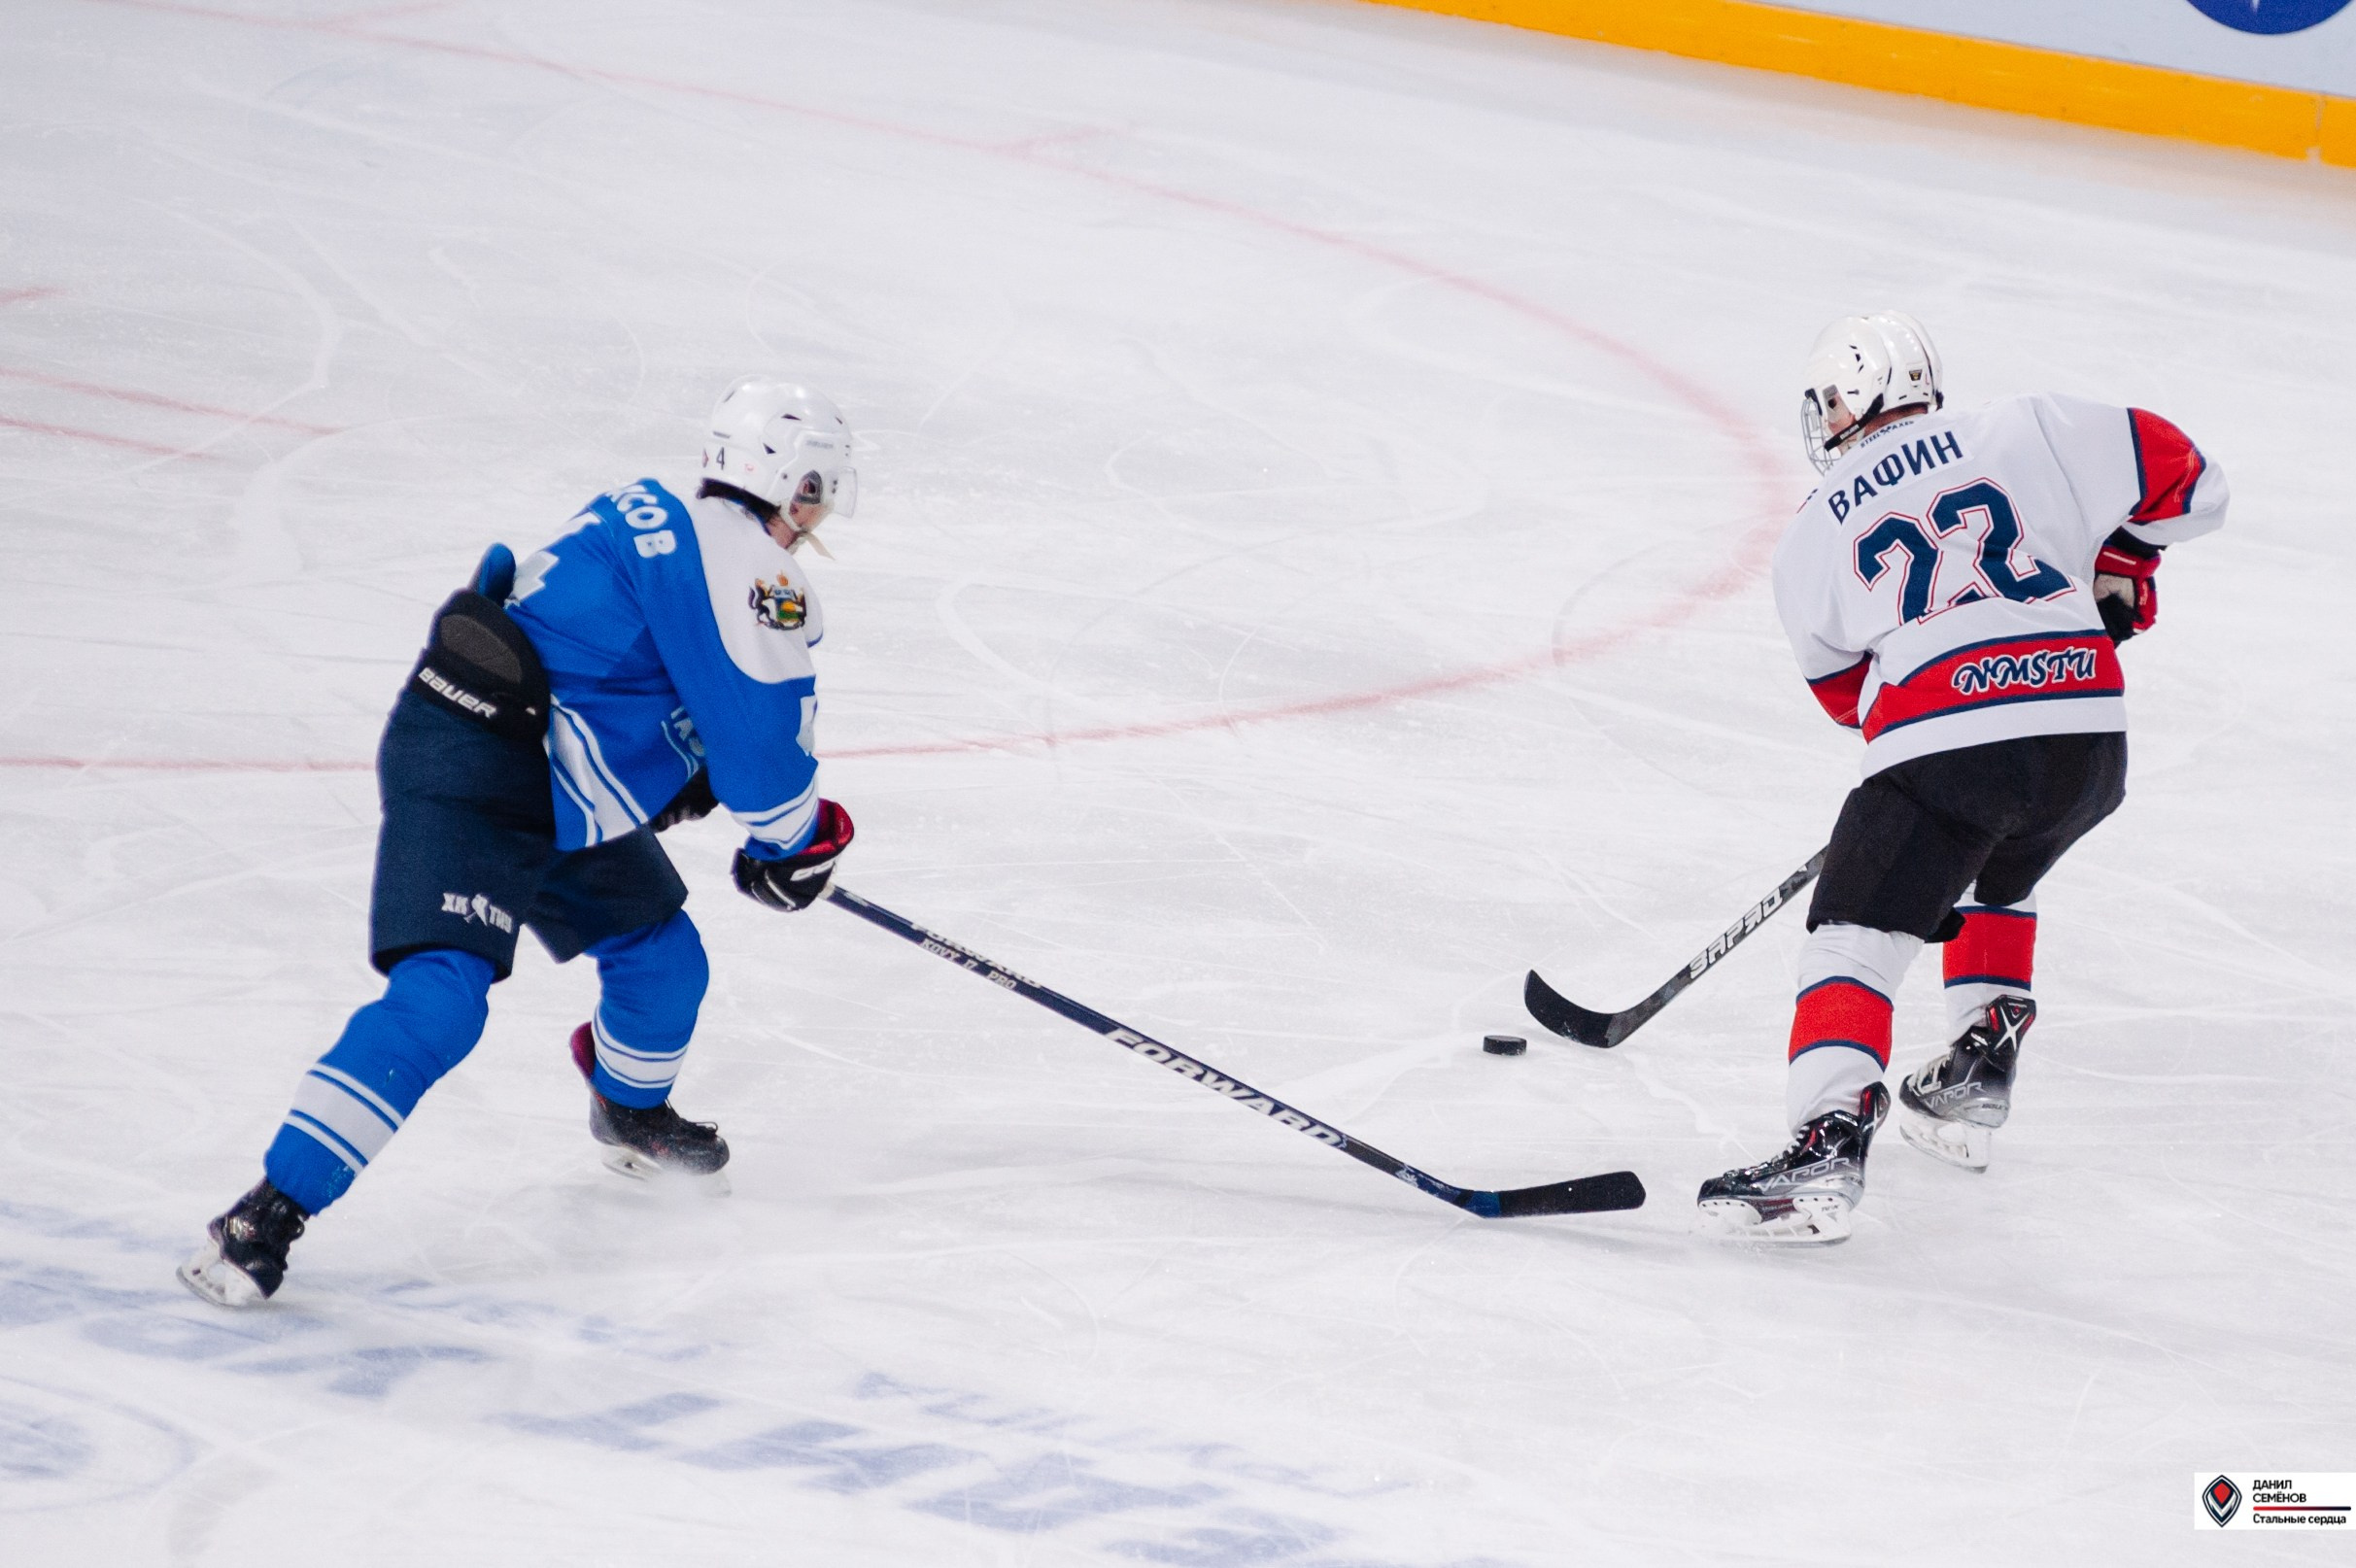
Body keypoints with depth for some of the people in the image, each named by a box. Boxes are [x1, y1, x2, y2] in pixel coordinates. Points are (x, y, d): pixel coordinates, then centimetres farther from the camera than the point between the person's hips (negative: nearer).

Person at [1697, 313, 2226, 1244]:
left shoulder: (1813, 540, 15)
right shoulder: (2027, 434, 12)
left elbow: (1845, 691, 26)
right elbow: (2178, 474, 13)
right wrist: (2116, 569, 27)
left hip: (1940, 748, -4)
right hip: (2089, 743, 4)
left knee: (1852, 939, -1)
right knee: (1992, 879, 33)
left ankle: (1827, 1145, -21)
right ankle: (1977, 1075, 27)